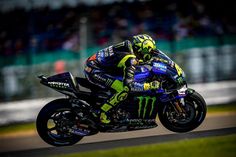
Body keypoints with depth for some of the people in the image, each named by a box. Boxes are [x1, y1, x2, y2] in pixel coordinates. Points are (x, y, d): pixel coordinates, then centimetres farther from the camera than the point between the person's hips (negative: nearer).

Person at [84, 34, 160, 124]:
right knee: (124, 90, -21)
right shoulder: (131, 60, -24)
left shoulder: (129, 44, 1)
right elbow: (129, 84, -30)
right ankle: (101, 113, -10)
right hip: (94, 71, -10)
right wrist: (149, 85, -26)